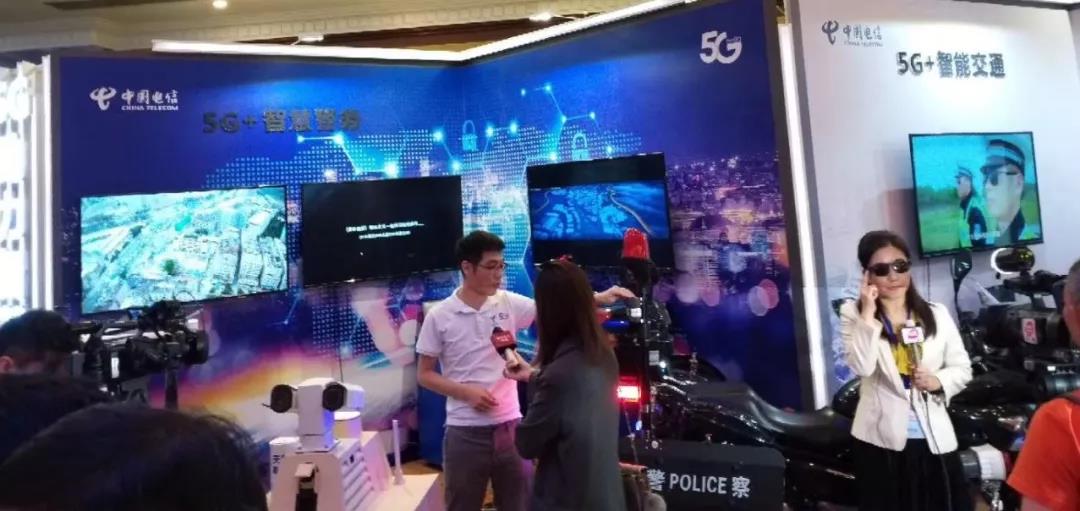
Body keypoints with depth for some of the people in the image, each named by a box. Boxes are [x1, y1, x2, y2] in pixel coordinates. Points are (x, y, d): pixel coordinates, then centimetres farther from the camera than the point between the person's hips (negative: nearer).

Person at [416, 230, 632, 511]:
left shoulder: (509, 303, 0)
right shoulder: (439, 316, -7)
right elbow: (424, 374, -2)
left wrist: (598, 298, -20)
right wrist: (465, 392, -14)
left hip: (509, 426, 3)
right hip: (465, 432, -3)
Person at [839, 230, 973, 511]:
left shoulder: (936, 314, 8)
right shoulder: (853, 314, -4)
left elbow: (962, 368, 10)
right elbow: (861, 367, -18)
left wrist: (938, 381, -10)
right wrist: (868, 314, -21)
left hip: (934, 437, 3)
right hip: (882, 438, -3)